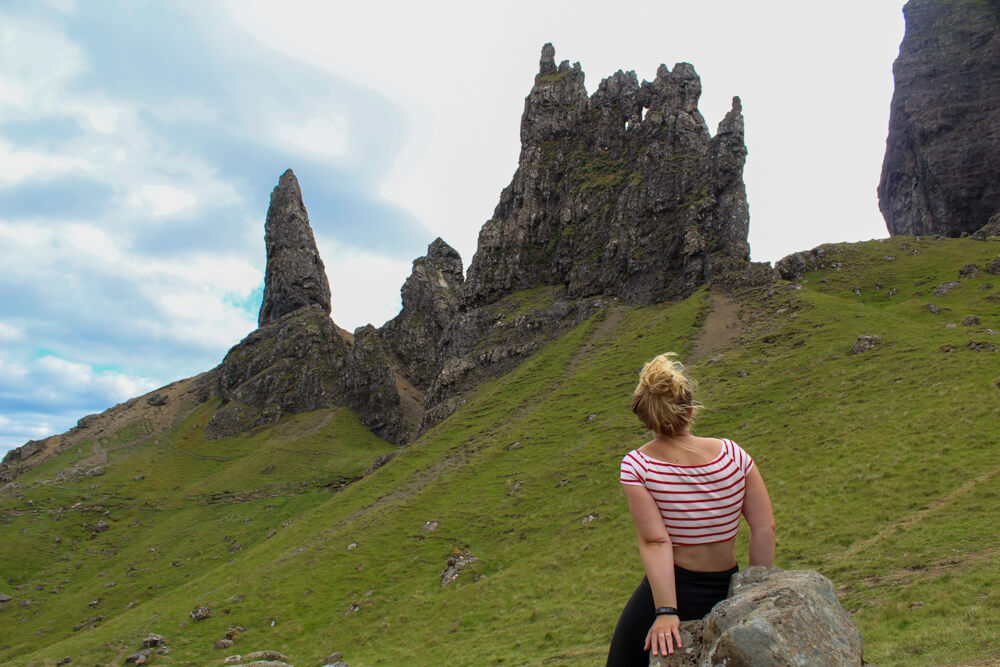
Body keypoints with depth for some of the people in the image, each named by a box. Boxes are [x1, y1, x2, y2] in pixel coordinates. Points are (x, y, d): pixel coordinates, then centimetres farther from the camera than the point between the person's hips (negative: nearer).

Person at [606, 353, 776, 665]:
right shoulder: (733, 454, -7)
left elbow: (654, 542, -20)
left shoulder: (636, 466, -14)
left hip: (666, 592, -3)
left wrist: (665, 612, -20)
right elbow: (764, 529, -5)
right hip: (727, 591, 4)